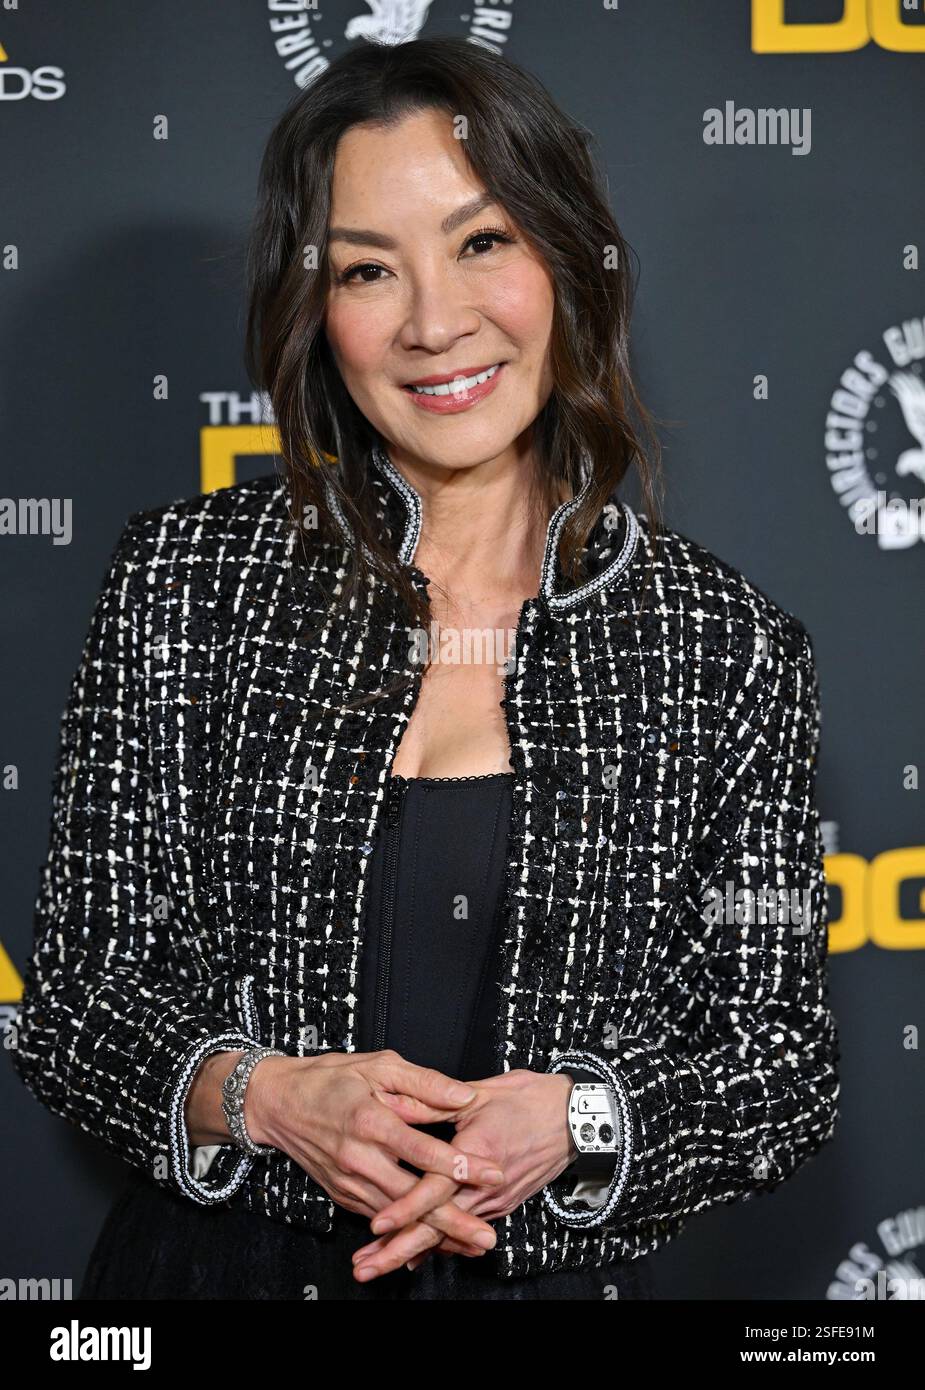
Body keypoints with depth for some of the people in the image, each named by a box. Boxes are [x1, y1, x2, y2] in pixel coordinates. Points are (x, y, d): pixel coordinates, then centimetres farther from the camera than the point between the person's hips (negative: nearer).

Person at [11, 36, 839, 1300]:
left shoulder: (733, 649, -5)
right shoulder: (185, 578, -5)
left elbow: (786, 1073, -2)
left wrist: (575, 1121, -19)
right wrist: (263, 1094, -21)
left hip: (561, 1274, 0)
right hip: (211, 1267, 0)